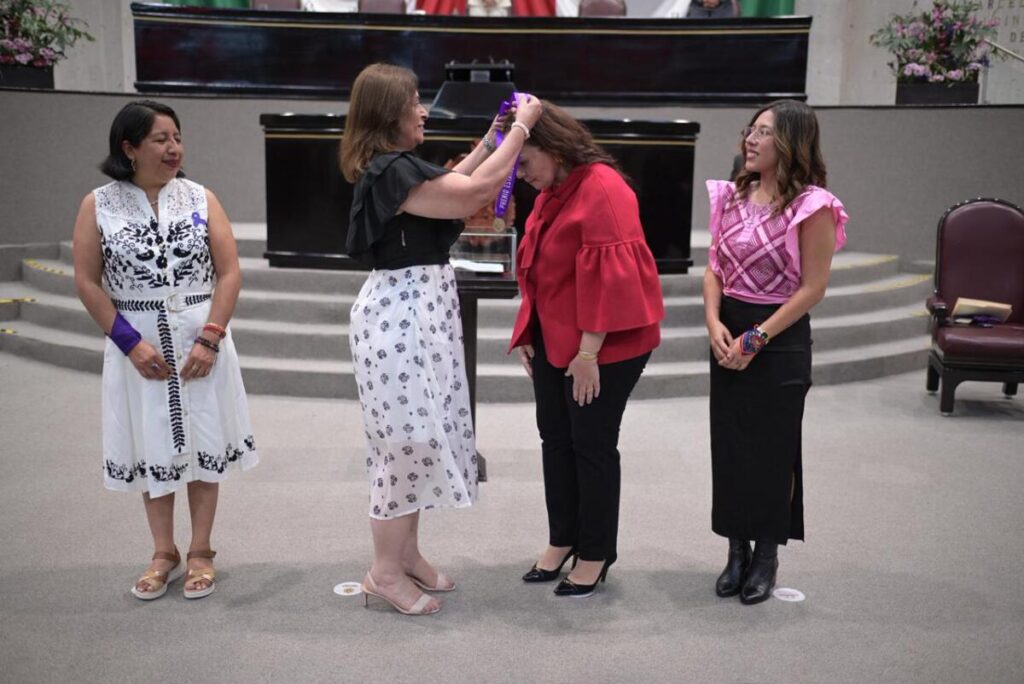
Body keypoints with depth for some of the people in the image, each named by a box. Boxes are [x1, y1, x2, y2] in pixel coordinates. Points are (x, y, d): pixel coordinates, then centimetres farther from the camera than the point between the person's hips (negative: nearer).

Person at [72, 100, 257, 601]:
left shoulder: (201, 198, 0)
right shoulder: (98, 205, -2)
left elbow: (229, 272, -3)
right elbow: (87, 282, -3)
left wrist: (210, 338, -12)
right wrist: (130, 342, -11)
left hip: (201, 342, 0)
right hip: (137, 346, 0)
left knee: (204, 444, 6)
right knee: (152, 448, 9)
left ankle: (200, 553, 21)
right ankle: (163, 554, 25)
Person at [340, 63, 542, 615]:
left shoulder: (393, 167, 12)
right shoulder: (392, 170, -19)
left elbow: (450, 183, 27)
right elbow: (474, 192, -22)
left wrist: (493, 137, 24)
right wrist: (521, 127, -12)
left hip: (418, 311, 11)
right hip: (399, 316, -11)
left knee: (420, 435, 15)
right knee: (406, 437, -3)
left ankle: (407, 552, 27)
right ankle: (385, 572, 9)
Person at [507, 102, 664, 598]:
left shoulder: (603, 189, -19)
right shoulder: (551, 193, 10)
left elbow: (608, 277, -23)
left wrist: (588, 352, -22)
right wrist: (528, 333, 9)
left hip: (602, 346, -9)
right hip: (553, 339, 9)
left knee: (592, 444, 1)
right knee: (555, 437, 14)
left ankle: (596, 555, 17)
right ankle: (562, 539, 30)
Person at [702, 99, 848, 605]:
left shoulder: (812, 206, -11)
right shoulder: (734, 196, 7)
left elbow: (812, 288, -13)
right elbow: (714, 267, 8)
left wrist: (757, 338, -15)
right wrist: (714, 323, -8)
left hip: (781, 339, -5)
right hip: (728, 333, 6)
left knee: (772, 449, 4)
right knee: (728, 444, 9)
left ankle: (766, 557, 22)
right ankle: (736, 552, 24)